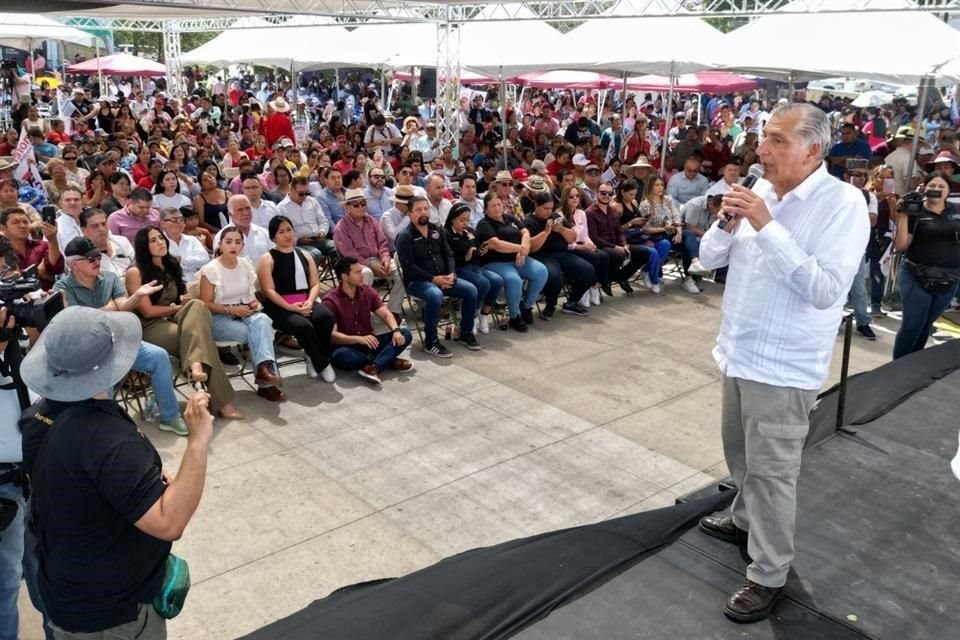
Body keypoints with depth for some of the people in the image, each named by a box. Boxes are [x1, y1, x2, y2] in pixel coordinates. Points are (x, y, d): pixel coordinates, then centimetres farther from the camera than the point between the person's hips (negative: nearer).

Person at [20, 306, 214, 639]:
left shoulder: (37, 416, -5)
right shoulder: (108, 439, -34)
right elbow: (169, 523, -37)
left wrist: (149, 479, 1)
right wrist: (198, 441, -37)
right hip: (112, 612, -7)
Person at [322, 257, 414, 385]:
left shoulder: (367, 292, 3)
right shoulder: (331, 301, -13)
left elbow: (385, 314, -3)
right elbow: (331, 335, -21)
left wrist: (396, 330, -25)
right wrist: (358, 338, -35)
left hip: (369, 343, 5)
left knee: (405, 334, -14)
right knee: (341, 355, -40)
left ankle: (373, 367, -35)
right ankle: (387, 360, -22)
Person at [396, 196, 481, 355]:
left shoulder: (437, 230, 13)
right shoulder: (405, 236, -8)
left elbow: (448, 255, 13)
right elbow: (408, 267, -16)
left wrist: (451, 274, -8)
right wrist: (433, 279, -21)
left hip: (442, 278, 7)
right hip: (417, 281, -6)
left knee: (471, 289, -13)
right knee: (436, 295, -38)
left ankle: (466, 333, 5)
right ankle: (431, 342, -22)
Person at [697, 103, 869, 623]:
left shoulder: (843, 203, -16)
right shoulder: (760, 191, 3)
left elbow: (826, 290, -27)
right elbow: (709, 259, 7)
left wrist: (767, 226, -28)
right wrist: (728, 224, -14)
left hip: (784, 364, -7)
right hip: (740, 350, 7)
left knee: (771, 473, 1)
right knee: (741, 453, 23)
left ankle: (768, 575, 16)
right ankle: (746, 519, 46)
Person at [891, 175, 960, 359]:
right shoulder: (915, 213, -4)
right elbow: (900, 246, -11)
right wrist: (903, 215, -16)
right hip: (917, 276, -4)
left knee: (927, 324, 12)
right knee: (912, 325, -5)